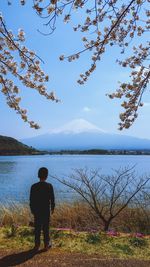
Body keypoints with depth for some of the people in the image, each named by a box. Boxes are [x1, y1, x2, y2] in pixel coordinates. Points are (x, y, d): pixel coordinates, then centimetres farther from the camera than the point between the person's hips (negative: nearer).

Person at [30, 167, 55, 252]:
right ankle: (47, 244, 21)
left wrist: (32, 209, 10)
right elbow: (52, 199, -6)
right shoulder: (49, 186, -12)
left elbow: (31, 199, -3)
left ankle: (37, 245, 20)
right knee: (46, 227, 11)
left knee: (37, 228, 13)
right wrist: (52, 208, 8)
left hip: (37, 210, 1)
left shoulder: (34, 186, -9)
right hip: (47, 210, -1)